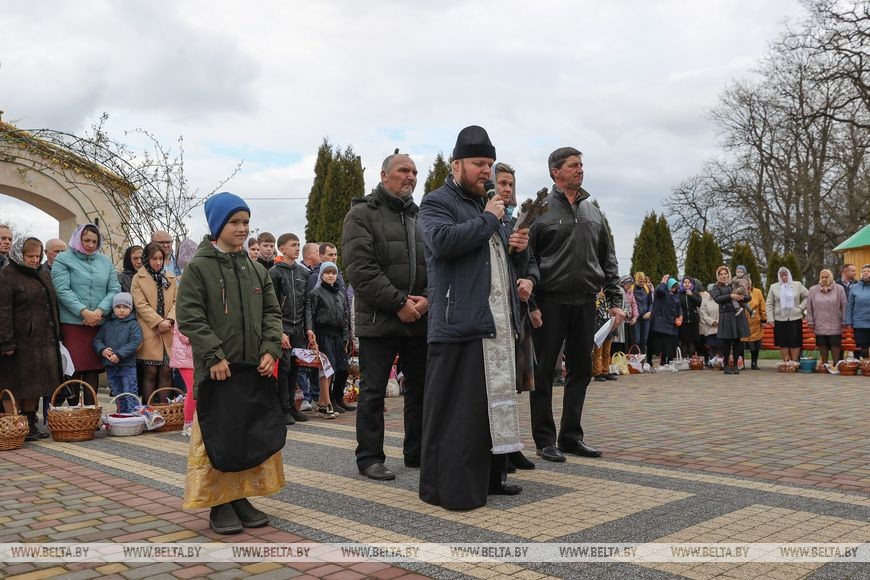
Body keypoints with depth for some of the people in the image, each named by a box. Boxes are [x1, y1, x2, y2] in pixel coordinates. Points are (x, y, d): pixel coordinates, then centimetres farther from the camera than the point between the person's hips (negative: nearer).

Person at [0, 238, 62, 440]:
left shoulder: (44, 276, 17)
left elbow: (53, 307, 22)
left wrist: (56, 336, 15)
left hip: (43, 340, 7)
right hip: (19, 340, -7)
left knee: (34, 384, 11)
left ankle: (30, 424, 19)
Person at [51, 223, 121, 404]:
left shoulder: (105, 261, 13)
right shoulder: (63, 259, 2)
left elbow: (114, 289, 6)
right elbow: (63, 290, -9)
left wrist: (100, 311, -10)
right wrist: (84, 312, -16)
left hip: (99, 324, 3)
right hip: (72, 323, -3)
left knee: (93, 370, 6)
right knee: (73, 369, -2)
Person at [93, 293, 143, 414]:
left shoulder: (133, 325, -4)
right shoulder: (107, 325, 9)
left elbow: (135, 342, -13)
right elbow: (97, 339, 9)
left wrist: (119, 354, -20)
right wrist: (102, 350, -12)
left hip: (127, 365, -5)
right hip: (110, 366, 5)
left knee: (130, 394, -5)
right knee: (117, 394, 15)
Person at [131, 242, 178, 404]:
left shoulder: (170, 277, 15)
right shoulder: (138, 278, 3)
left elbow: (176, 301, 10)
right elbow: (141, 305, -6)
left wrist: (169, 320, -8)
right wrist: (159, 322, -14)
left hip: (168, 332, 3)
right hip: (149, 331, -3)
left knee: (166, 371, 2)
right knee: (150, 372, -2)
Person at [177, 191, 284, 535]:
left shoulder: (256, 270, 11)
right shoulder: (199, 268, -4)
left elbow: (271, 312, 12)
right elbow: (189, 317, -10)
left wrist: (270, 349, -4)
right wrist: (214, 356, -17)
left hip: (254, 368, 5)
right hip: (216, 371, -5)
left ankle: (241, 498, 22)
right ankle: (219, 504, 12)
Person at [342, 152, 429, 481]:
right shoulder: (362, 214, -2)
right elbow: (361, 269, -13)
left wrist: (428, 298, -8)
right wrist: (399, 303, -16)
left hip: (420, 319, 6)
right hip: (378, 321, -6)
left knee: (421, 389, 12)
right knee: (373, 392, 1)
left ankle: (417, 453, 25)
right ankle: (370, 458, 11)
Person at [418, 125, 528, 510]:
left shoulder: (489, 206, 25)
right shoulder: (437, 202, -1)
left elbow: (510, 262, 33)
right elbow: (443, 241, -23)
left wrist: (519, 248, 9)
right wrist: (488, 220, -13)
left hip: (499, 324, 9)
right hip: (460, 324, -8)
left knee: (497, 402, 13)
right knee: (455, 409, -7)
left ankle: (492, 476, 24)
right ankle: (447, 487, 0)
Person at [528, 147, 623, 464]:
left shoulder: (593, 213, 15)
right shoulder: (540, 210, -3)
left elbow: (608, 260, 17)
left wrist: (614, 300, 9)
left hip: (585, 303, 6)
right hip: (551, 302, -5)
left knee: (581, 369, 9)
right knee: (544, 371, 0)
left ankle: (571, 435, 20)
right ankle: (545, 439, 10)